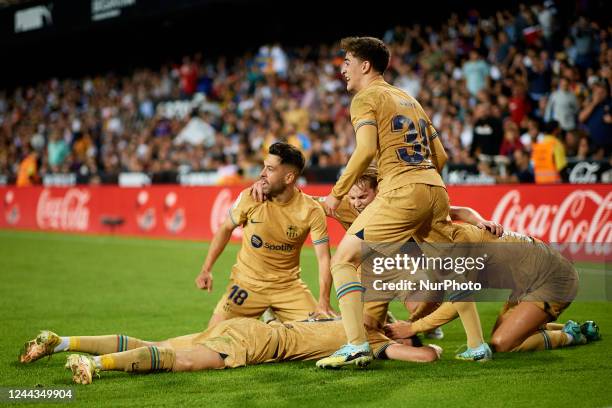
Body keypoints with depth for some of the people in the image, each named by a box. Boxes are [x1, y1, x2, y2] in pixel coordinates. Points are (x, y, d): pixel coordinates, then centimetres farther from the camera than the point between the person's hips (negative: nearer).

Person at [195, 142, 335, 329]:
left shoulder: (311, 211, -14)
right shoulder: (250, 198, -13)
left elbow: (324, 258, -12)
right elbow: (226, 229, 3)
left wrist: (324, 302, -23)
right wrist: (206, 269, -1)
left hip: (288, 285, 0)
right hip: (247, 283, 0)